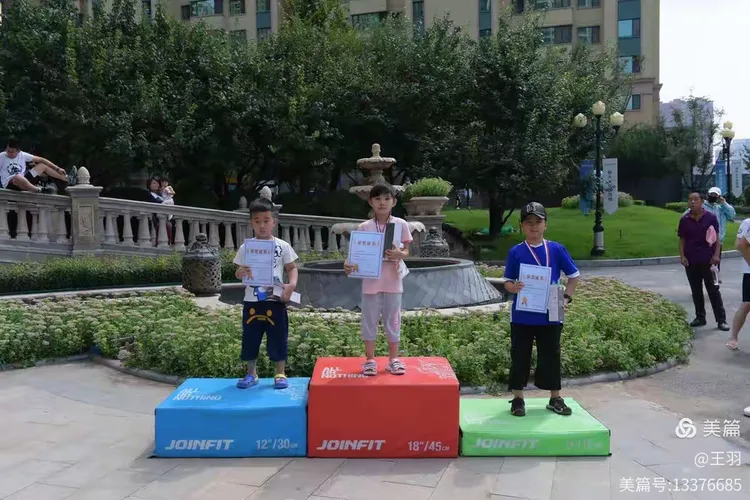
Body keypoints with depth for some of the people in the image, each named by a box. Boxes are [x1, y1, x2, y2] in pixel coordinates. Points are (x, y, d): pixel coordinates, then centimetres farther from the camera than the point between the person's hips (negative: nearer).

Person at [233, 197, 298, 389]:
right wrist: (241, 272, -19)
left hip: (275, 301, -1)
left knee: (278, 338, 5)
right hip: (252, 302, 2)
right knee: (250, 338, 10)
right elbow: (238, 273, 4)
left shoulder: (282, 246, -2)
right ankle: (251, 374, 26)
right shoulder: (245, 247, 1)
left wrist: (292, 284, -15)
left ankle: (280, 374, 19)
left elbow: (292, 268, 2)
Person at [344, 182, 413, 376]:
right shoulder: (364, 227, -2)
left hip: (393, 281, 0)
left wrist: (398, 254, -20)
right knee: (369, 320, 7)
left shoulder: (401, 224, -2)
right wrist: (349, 263, -21)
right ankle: (370, 360, 18)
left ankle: (393, 358, 21)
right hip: (370, 281, 0)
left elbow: (406, 251, 2)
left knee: (393, 320, 9)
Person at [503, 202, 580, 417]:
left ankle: (555, 399, 25)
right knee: (520, 357, 6)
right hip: (522, 315, -1)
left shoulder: (556, 249, 0)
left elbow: (574, 275, 9)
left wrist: (567, 298, 0)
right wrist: (513, 287, -21)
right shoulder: (516, 252, -2)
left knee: (551, 356, 11)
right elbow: (508, 281, 1)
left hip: (550, 315, 1)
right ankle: (518, 399, 19)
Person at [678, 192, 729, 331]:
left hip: (708, 260, -3)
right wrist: (682, 256, -4)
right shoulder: (684, 220, 3)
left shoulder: (711, 217, -3)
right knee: (696, 290, 10)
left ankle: (721, 320, 4)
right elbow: (682, 240, 7)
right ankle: (700, 317, 20)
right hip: (691, 261, 3)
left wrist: (716, 255, -10)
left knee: (713, 290, 0)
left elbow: (716, 237, -1)